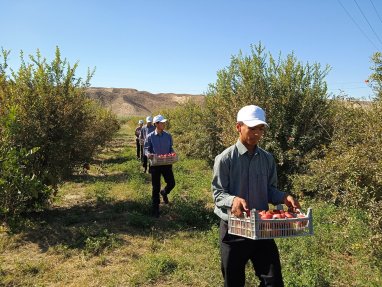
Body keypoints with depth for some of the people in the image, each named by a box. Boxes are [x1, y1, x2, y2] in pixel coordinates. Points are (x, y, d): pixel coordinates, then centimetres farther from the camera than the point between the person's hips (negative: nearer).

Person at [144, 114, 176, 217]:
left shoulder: (168, 136, 1)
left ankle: (164, 192, 37)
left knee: (171, 183, 2)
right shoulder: (150, 136, -6)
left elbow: (170, 148, 10)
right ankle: (155, 207, 21)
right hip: (155, 164, -2)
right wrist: (148, 154, -22)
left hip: (167, 163, 2)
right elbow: (146, 149, -1)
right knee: (156, 187, 6)